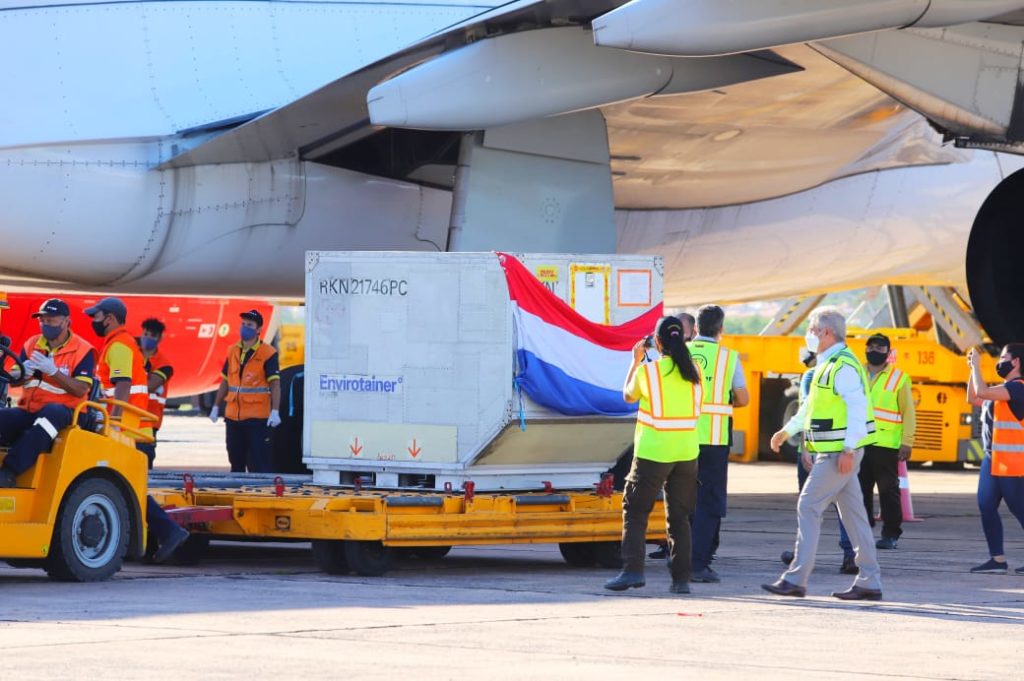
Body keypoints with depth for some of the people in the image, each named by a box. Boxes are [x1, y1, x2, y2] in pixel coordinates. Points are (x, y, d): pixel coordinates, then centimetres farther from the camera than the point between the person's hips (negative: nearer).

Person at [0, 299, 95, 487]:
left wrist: (53, 371, -21)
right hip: (27, 412, 5)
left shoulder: (82, 350, -1)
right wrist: (23, 373, -12)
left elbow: (81, 390, -10)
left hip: (62, 411, -5)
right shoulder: (32, 344, 14)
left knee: (52, 413, -39)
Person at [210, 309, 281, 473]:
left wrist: (275, 411, -20)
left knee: (258, 465, -7)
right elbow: (225, 381, 18)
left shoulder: (267, 354, -6)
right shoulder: (233, 352, 11)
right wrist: (216, 407, 16)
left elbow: (275, 384, -11)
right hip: (233, 417, 6)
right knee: (236, 464, 12)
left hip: (257, 418, -6)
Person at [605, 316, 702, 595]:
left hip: (652, 453, -4)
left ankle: (633, 570, -8)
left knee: (635, 511, 5)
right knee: (679, 517, 10)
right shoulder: (693, 372, 3)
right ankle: (681, 578, 5)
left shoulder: (647, 371, -7)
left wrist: (636, 360, 22)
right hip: (686, 453, 4)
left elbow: (628, 395, 10)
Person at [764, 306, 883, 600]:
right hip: (835, 451, 10)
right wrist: (788, 430, 27)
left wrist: (848, 450, -26)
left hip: (840, 452, -10)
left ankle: (796, 579, -8)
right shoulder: (827, 364, 17)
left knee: (809, 507, -9)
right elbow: (811, 405, 29)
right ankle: (869, 581, 10)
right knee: (852, 512, 9)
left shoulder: (844, 366, -16)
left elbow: (858, 407, -23)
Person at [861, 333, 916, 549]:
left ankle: (891, 534, 2)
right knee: (860, 489, 7)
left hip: (886, 444, -4)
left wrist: (907, 442, -8)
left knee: (888, 490, -3)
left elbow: (908, 413, 0)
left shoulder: (899, 378, 2)